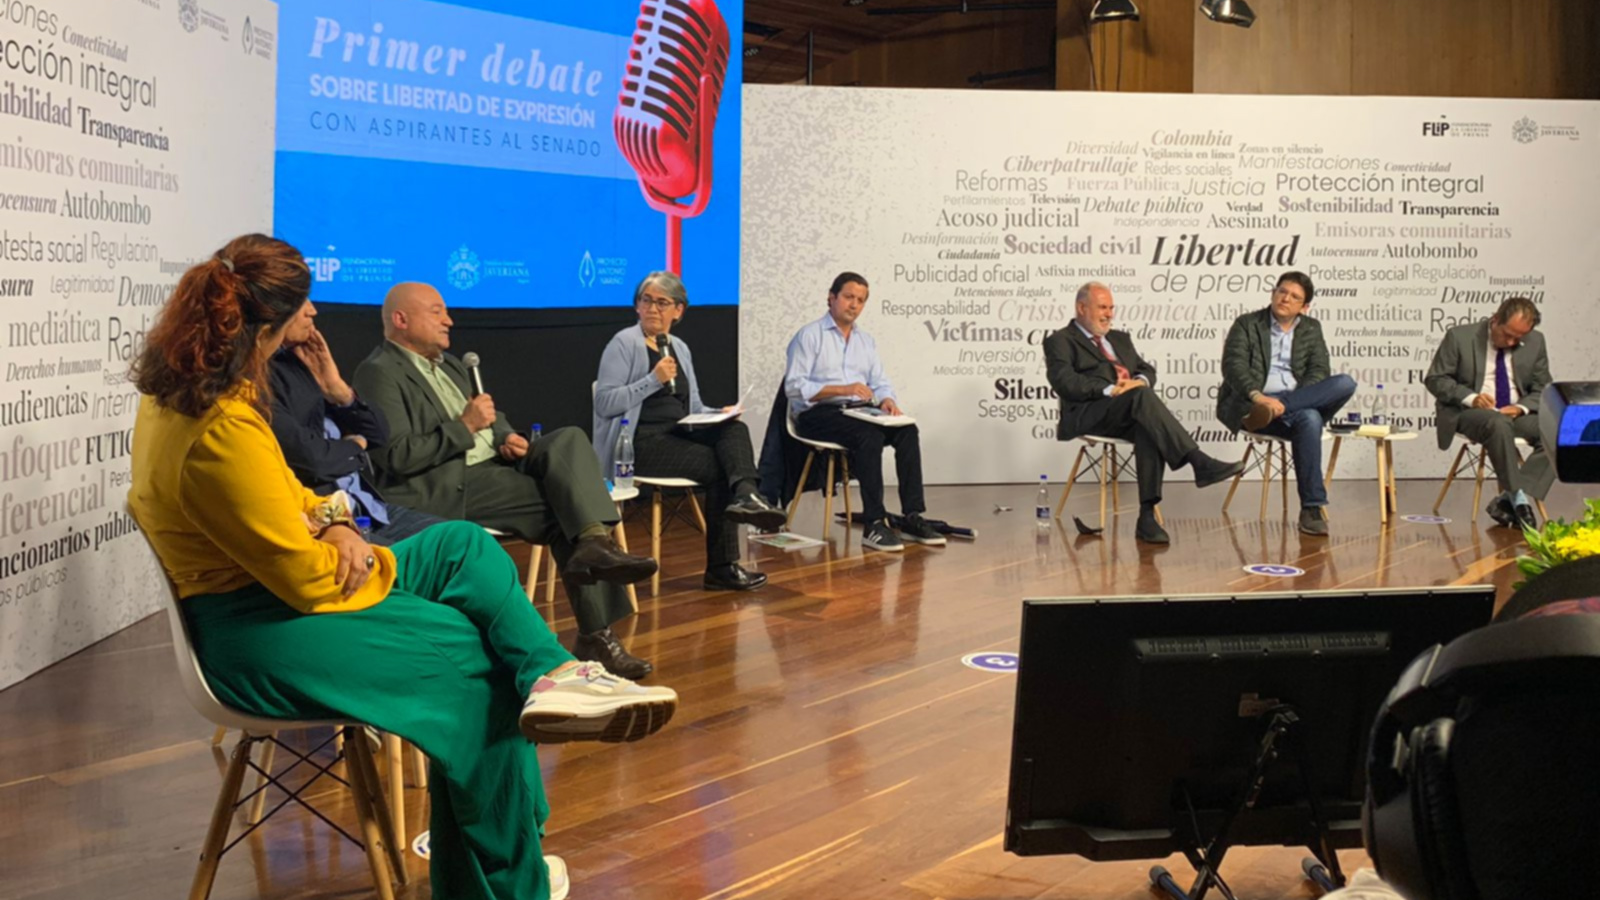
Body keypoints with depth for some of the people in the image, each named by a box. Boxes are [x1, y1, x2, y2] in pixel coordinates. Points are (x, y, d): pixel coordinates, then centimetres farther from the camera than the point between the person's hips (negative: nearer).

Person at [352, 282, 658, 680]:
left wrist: (505, 438, 2)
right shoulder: (379, 373, -6)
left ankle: (595, 544, -29)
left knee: (568, 439, -15)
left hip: (495, 466, 9)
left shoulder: (449, 364, 23)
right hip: (448, 488, -9)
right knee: (569, 504, -21)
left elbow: (490, 417, 26)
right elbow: (395, 457, -17)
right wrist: (465, 427, -16)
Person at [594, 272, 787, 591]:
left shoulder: (680, 348, 18)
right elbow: (604, 403, -12)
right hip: (641, 442, -6)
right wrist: (653, 380, -19)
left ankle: (746, 495, -41)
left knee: (735, 429, -22)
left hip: (679, 435, 6)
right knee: (716, 465, -23)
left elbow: (692, 406, 21)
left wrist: (718, 413, -1)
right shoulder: (624, 344, -2)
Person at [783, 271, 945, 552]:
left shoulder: (866, 341, 22)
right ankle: (874, 525, -34)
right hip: (817, 414, -6)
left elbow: (881, 383, 16)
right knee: (870, 435, -34)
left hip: (859, 412, 6)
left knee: (907, 430, -22)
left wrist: (886, 400, -9)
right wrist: (843, 389, -20)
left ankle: (912, 517, -24)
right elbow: (794, 386, -11)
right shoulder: (809, 336, 1)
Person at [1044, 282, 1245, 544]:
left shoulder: (1121, 339, 32)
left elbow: (1147, 370, 22)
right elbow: (1065, 382, -8)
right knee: (1141, 396, -34)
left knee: (1149, 429, -32)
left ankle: (1147, 516, -37)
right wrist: (1110, 390, -19)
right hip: (1089, 416, -5)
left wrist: (1140, 381, -4)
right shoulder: (1060, 341, 9)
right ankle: (1199, 463, -43)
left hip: (1128, 416, 5)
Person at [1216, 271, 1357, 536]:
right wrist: (1258, 396, -29)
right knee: (1308, 418, -35)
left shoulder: (1311, 329, 19)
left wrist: (1283, 402, -16)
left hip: (1300, 403, 4)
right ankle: (1313, 507, -34)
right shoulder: (1247, 324, 8)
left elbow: (1319, 371, 5)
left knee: (1345, 384, -25)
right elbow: (1233, 366, -8)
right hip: (1251, 405, -4)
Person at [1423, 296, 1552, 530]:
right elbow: (1435, 379, -4)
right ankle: (1517, 498, -31)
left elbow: (1542, 389, 11)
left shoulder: (1535, 342, 6)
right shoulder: (1460, 337, -5)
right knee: (1499, 424, -39)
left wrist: (1521, 407, -13)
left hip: (1516, 414, 4)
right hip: (1468, 413, -4)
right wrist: (1470, 397, -20)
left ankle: (1506, 499, -25)